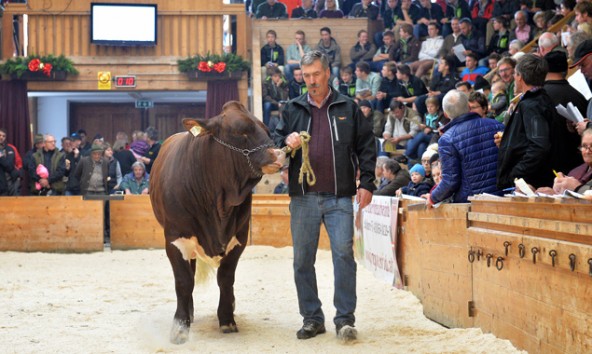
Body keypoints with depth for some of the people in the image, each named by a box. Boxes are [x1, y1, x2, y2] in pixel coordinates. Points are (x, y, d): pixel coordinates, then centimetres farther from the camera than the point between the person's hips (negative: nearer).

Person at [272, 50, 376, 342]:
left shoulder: (348, 108, 8)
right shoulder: (293, 109, 12)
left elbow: (366, 148, 8)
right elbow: (275, 140, 13)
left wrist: (366, 183, -1)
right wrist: (286, 142, -10)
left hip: (339, 197, -2)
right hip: (303, 197, 2)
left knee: (344, 254, -8)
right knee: (302, 259, 5)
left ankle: (345, 319, -2)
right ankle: (312, 318, 15)